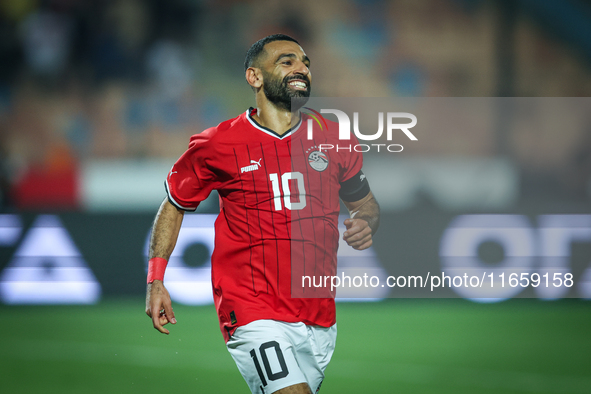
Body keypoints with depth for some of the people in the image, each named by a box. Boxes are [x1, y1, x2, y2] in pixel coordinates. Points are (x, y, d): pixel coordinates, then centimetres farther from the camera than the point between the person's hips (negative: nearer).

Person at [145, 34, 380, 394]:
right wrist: (155, 281, 3)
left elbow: (365, 202, 22)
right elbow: (174, 205, 13)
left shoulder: (334, 138, 8)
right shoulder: (218, 144, -1)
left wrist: (366, 224, -3)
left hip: (320, 318, 4)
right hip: (253, 314, -4)